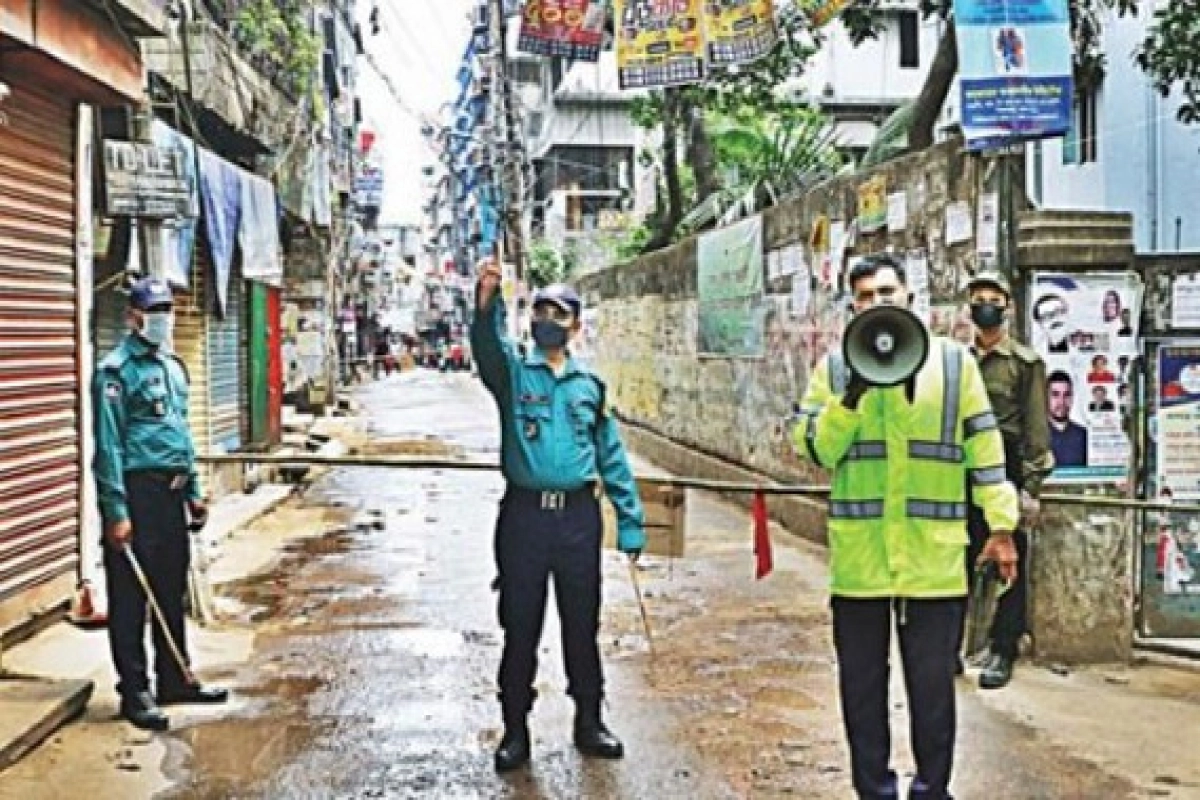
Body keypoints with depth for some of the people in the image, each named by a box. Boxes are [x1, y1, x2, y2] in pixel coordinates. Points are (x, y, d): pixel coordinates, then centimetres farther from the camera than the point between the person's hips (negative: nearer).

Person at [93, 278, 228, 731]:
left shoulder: (173, 366, 15)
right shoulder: (116, 370, -10)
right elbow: (108, 445, -15)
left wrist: (194, 491, 18)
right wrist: (116, 512, -19)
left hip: (172, 493, 8)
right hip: (136, 492, -8)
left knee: (172, 591, 15)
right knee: (130, 598, 0)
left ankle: (174, 680, 26)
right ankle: (134, 692, 8)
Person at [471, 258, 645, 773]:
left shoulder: (590, 384, 9)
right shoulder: (513, 370, 2)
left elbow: (612, 457, 11)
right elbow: (487, 344, -22)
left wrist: (630, 522, 7)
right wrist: (486, 302, -44)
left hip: (579, 517, 2)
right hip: (525, 514, -2)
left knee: (582, 625, 12)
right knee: (520, 626, 7)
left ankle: (588, 721, 26)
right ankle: (515, 728, 19)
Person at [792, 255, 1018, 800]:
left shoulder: (954, 361, 6)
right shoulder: (835, 367, 6)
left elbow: (984, 445, 6)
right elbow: (813, 449, -1)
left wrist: (1001, 523, 3)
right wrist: (851, 398, -15)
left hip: (933, 551, -1)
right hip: (858, 551, 1)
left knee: (933, 679, 6)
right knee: (862, 680, 9)